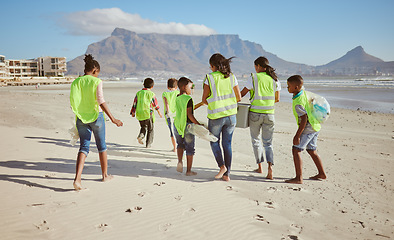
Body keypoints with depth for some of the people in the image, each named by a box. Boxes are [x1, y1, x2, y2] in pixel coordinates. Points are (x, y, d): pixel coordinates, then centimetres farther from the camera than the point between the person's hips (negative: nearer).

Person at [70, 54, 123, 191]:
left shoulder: (76, 82, 4)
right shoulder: (97, 82, -9)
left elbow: (73, 104, 6)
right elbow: (101, 101, -18)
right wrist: (112, 119, -17)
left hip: (81, 118, 3)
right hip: (96, 116, -3)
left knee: (84, 147, 4)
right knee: (101, 146, 14)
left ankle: (77, 178, -13)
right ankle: (105, 175, 27)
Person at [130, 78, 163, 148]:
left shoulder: (139, 93, 4)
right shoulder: (151, 94, -6)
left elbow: (135, 103, 6)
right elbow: (155, 104, 1)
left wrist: (133, 112, 16)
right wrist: (159, 112, 14)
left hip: (139, 114, 3)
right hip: (148, 114, -3)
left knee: (143, 127, 22)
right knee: (150, 129, 10)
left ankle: (141, 135, -7)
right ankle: (148, 144, 10)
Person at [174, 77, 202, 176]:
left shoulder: (177, 98, 8)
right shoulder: (188, 99, -14)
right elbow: (189, 114, -19)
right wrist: (198, 124, -15)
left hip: (177, 125, 6)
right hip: (187, 125, -6)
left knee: (180, 144, 26)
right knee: (190, 148, 6)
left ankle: (180, 161, 5)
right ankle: (189, 170, 12)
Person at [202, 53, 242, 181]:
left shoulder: (209, 77, -8)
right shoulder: (232, 77, 3)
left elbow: (204, 100, -5)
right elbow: (238, 98, 6)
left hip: (216, 116, -3)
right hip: (231, 115, 4)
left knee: (214, 141, 18)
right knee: (227, 144, 11)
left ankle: (222, 166, 0)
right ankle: (227, 174, 13)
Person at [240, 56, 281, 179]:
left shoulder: (254, 78, -6)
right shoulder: (275, 79, 4)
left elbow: (242, 93, 1)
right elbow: (277, 99, 11)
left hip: (255, 113, -2)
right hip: (269, 114, 3)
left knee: (256, 140, 16)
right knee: (268, 143, 11)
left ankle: (260, 166, 22)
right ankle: (270, 166, -11)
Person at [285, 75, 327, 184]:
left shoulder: (298, 103, -24)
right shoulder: (304, 92, 3)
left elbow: (304, 119, -26)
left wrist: (297, 136, -25)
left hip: (308, 128, -10)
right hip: (315, 126, 10)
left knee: (296, 150, -9)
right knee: (311, 150, 21)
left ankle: (299, 178, -11)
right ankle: (322, 173, 32)